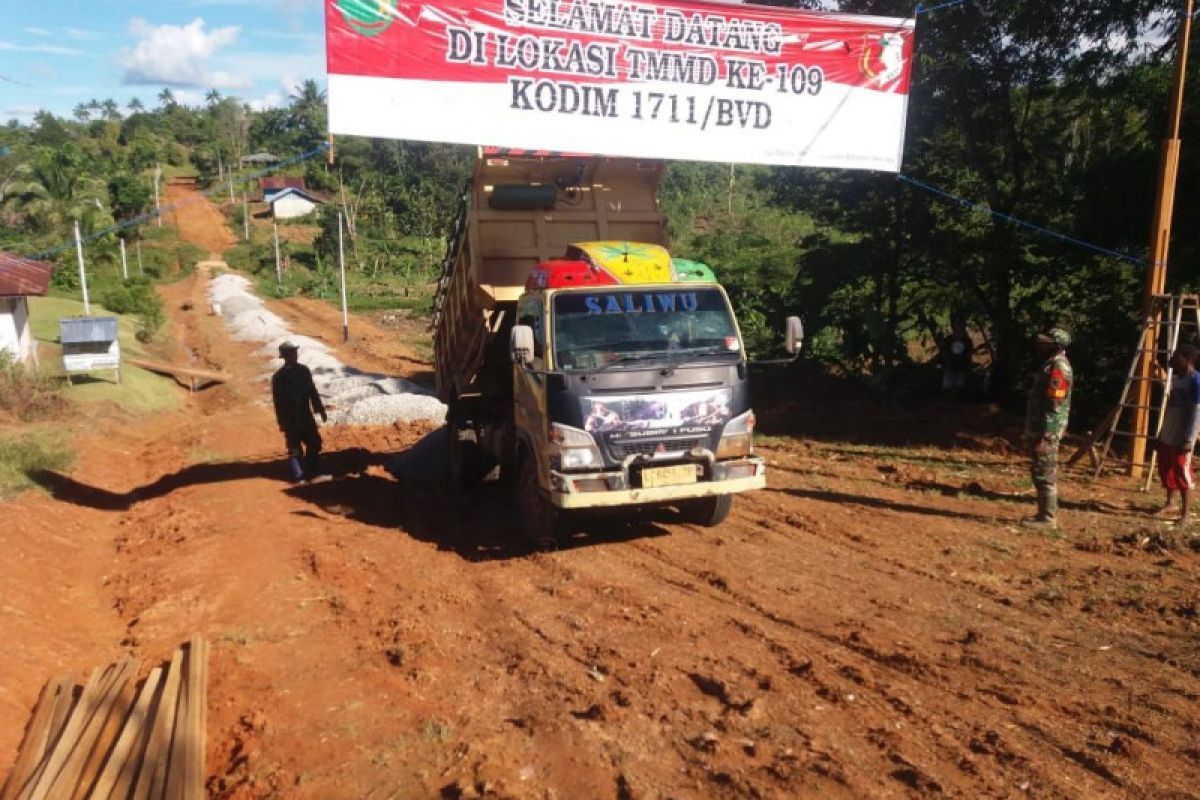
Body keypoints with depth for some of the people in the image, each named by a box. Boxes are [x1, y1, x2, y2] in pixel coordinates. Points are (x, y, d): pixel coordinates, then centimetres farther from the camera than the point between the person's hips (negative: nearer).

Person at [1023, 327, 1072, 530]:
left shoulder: (1057, 368, -17)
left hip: (1046, 432, -10)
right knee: (1040, 474, 14)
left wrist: (1044, 437, -24)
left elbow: (1054, 407, -22)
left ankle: (1048, 519, 1)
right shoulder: (1052, 364, 15)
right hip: (1040, 429, 10)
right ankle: (1045, 514, 21)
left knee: (1045, 475, -5)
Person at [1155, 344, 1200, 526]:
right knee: (1166, 472, 16)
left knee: (1182, 474, -3)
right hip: (1167, 435, 8)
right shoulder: (1176, 377, 12)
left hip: (1182, 438, -8)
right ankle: (1168, 504, 31)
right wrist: (1161, 432, 20)